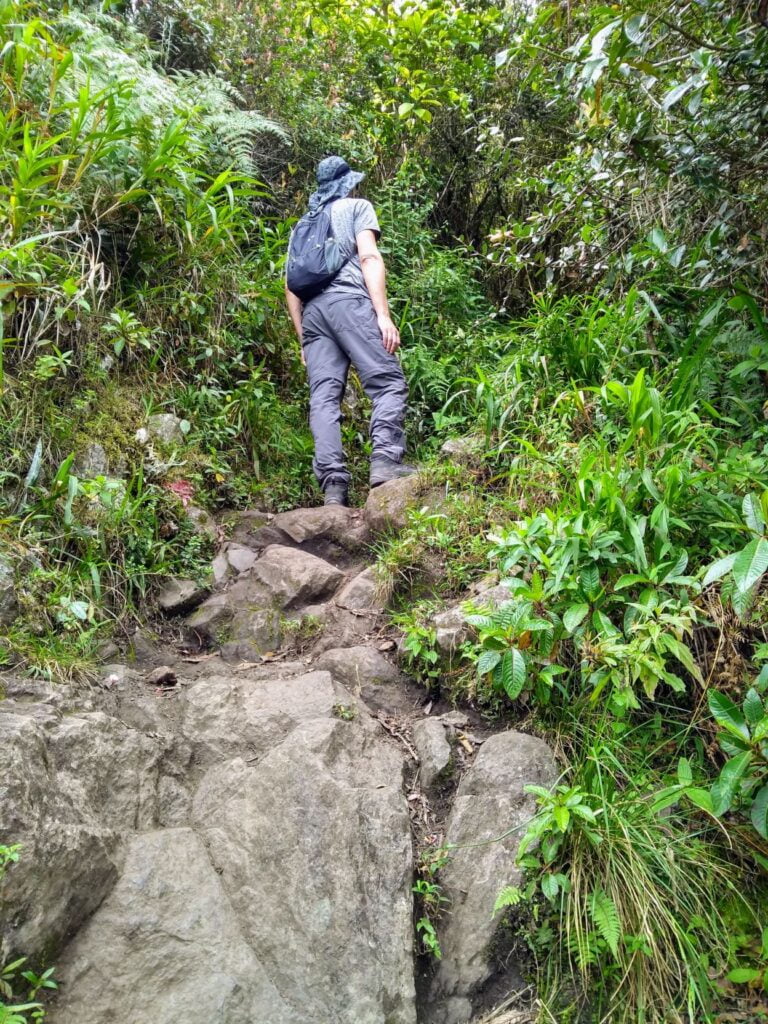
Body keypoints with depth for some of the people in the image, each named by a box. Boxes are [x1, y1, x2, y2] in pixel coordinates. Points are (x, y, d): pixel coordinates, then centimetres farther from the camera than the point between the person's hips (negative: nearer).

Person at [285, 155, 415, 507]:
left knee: (323, 397, -5)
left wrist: (303, 339, 23)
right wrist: (383, 315, -8)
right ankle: (385, 460, -28)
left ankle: (333, 484, -17)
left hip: (311, 309, 5)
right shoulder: (357, 207, 17)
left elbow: (291, 286, 24)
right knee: (388, 382, -9)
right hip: (348, 300, -5)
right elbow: (369, 257, 0)